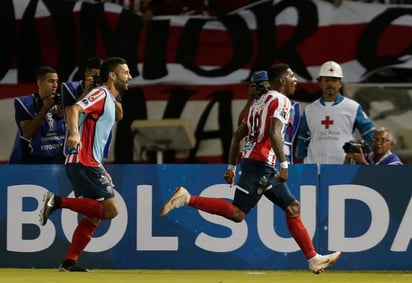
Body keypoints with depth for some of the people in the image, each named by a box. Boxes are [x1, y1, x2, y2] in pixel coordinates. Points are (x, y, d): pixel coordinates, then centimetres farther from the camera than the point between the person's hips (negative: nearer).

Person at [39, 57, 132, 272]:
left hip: (87, 163, 10)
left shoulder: (109, 101, 24)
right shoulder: (101, 94, -6)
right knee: (110, 209, -15)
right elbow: (74, 109, -24)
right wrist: (74, 133, -42)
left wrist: (102, 172, 26)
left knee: (93, 216, 8)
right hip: (84, 163, -10)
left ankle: (69, 262, 6)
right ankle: (58, 201, -15)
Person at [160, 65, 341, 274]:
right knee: (237, 213, -15)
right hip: (260, 164, -10)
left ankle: (313, 259, 10)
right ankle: (187, 199, -13)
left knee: (292, 207, 10)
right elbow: (274, 133, -21)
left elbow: (238, 135, 21)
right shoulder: (280, 100, -5)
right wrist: (284, 164, -24)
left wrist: (231, 166, 22)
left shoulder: (260, 102, 22)